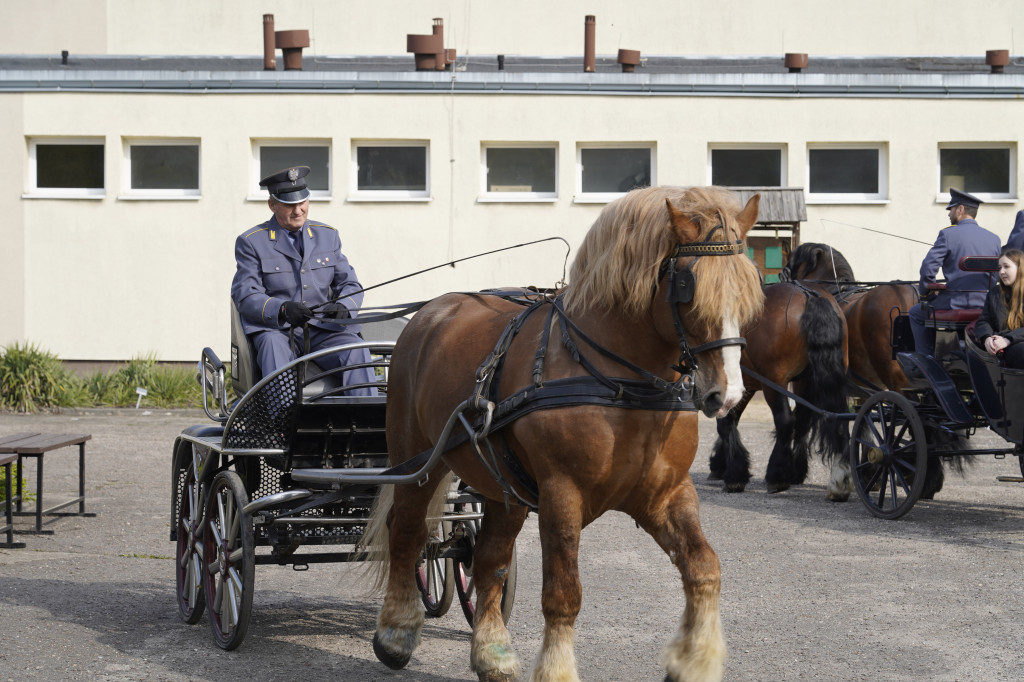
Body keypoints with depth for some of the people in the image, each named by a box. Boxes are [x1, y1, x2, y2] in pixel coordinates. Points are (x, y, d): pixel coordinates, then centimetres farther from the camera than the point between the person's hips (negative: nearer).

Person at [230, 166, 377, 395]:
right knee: (274, 346, -37)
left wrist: (343, 307, -13)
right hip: (275, 328, -3)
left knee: (356, 349, -27)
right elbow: (245, 296, -4)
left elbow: (351, 285, 13)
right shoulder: (251, 242, 6)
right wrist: (282, 309, -25)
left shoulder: (328, 235, 17)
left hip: (323, 329, 3)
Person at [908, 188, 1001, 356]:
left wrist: (924, 290, 5)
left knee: (916, 313, 22)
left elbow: (928, 268, -12)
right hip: (984, 306, 5)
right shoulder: (993, 238, 7)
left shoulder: (948, 234, -7)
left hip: (955, 304, -5)